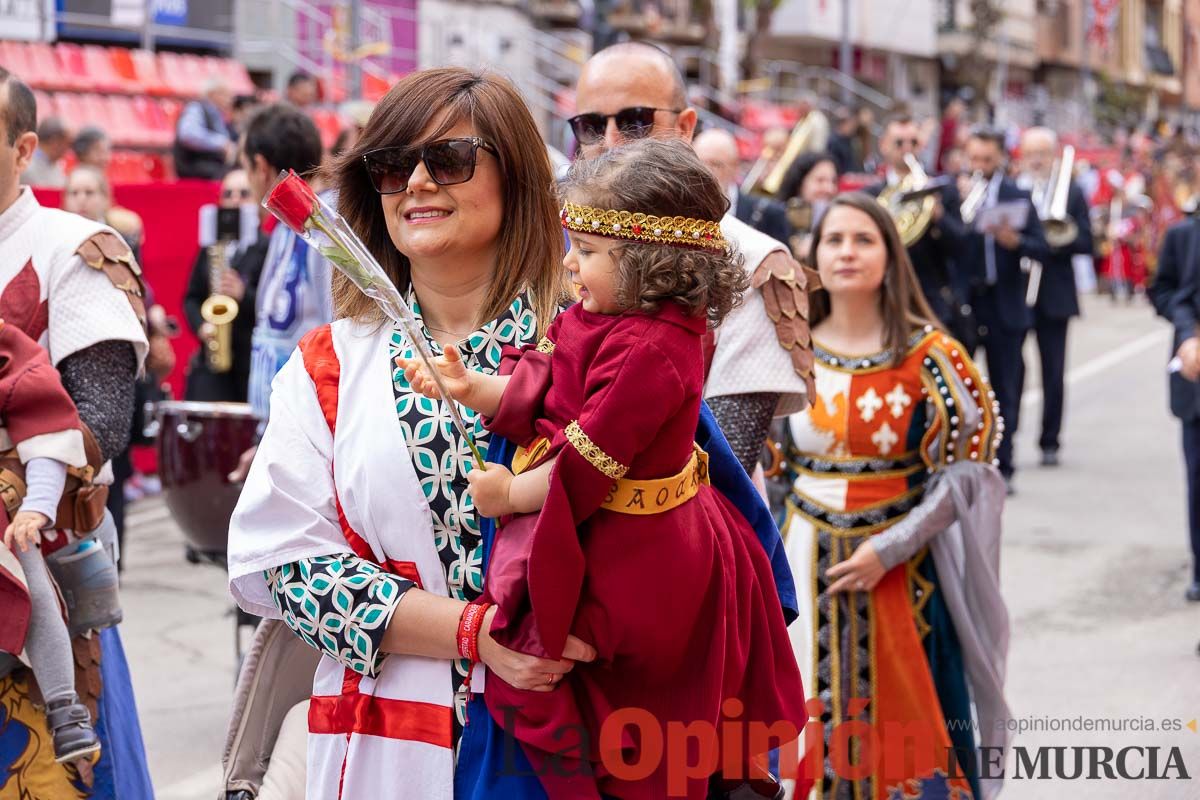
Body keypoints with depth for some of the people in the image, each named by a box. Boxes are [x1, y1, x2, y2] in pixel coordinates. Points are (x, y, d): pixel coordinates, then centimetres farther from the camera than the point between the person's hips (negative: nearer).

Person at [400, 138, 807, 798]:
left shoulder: (648, 351, -28)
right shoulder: (596, 319, 5)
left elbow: (587, 463, -26)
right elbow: (535, 395, 8)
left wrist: (513, 494, -13)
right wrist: (470, 389, -8)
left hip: (625, 559, -10)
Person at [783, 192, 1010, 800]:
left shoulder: (928, 353, -7)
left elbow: (968, 469, -8)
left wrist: (887, 549, -15)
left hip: (900, 570, -3)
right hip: (803, 566, 3)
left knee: (899, 728, 3)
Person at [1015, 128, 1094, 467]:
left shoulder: (1071, 193, 6)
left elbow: (1085, 242, -1)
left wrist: (1053, 240, -18)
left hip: (1053, 296, 1)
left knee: (1053, 375, 3)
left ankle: (1049, 442, 12)